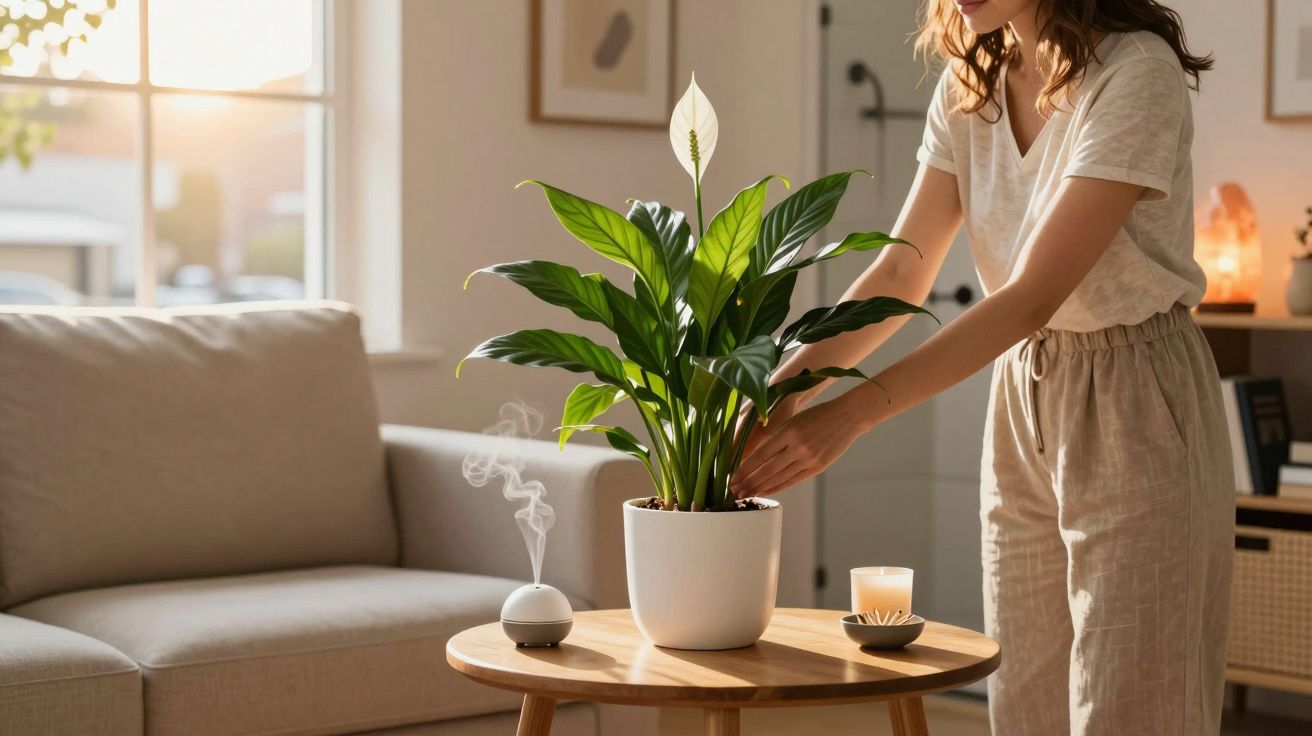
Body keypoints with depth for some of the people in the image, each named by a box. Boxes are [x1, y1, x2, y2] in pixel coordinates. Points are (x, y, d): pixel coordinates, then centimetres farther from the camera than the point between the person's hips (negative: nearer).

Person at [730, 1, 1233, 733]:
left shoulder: (1136, 71, -20)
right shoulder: (970, 84, 2)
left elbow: (1033, 295, -26)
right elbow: (901, 273, 0)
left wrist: (850, 414, -31)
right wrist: (782, 388, -15)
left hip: (1137, 406, -6)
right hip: (1022, 404, 6)